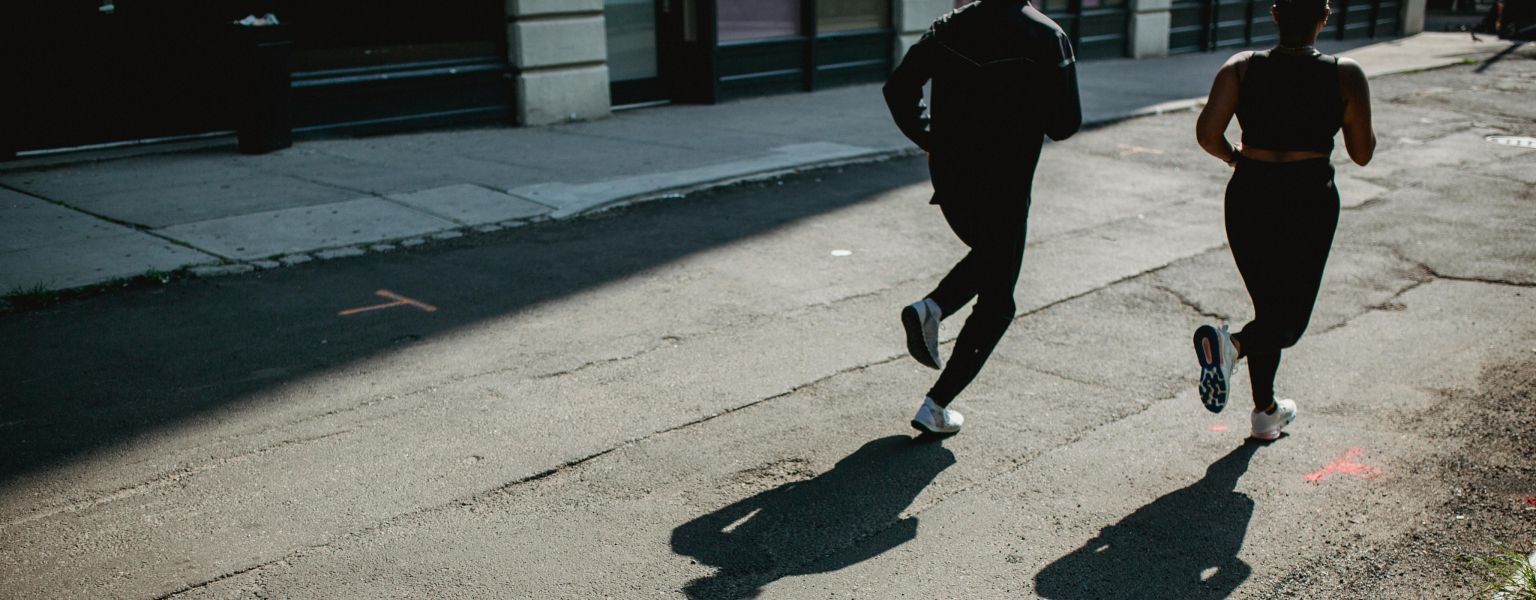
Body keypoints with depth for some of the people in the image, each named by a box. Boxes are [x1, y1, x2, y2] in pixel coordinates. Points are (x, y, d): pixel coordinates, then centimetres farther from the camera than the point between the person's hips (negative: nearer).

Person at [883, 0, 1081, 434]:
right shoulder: (1047, 38, -13)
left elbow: (898, 88, -2)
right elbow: (1065, 125, -13)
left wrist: (928, 139, 9)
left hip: (949, 177, 5)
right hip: (1004, 188, -5)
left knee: (989, 256, 33)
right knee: (995, 305, 10)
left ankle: (931, 308, 6)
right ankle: (935, 407, 6)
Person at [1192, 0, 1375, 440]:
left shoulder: (1241, 68, -5)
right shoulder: (1346, 76, -8)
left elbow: (1207, 133, -14)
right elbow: (1362, 154, -1)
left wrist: (1233, 157, 7)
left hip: (1249, 195, 3)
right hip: (1309, 202, -3)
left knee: (1267, 306, 20)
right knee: (1291, 319, 8)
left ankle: (1266, 411, 26)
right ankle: (1232, 344, -24)